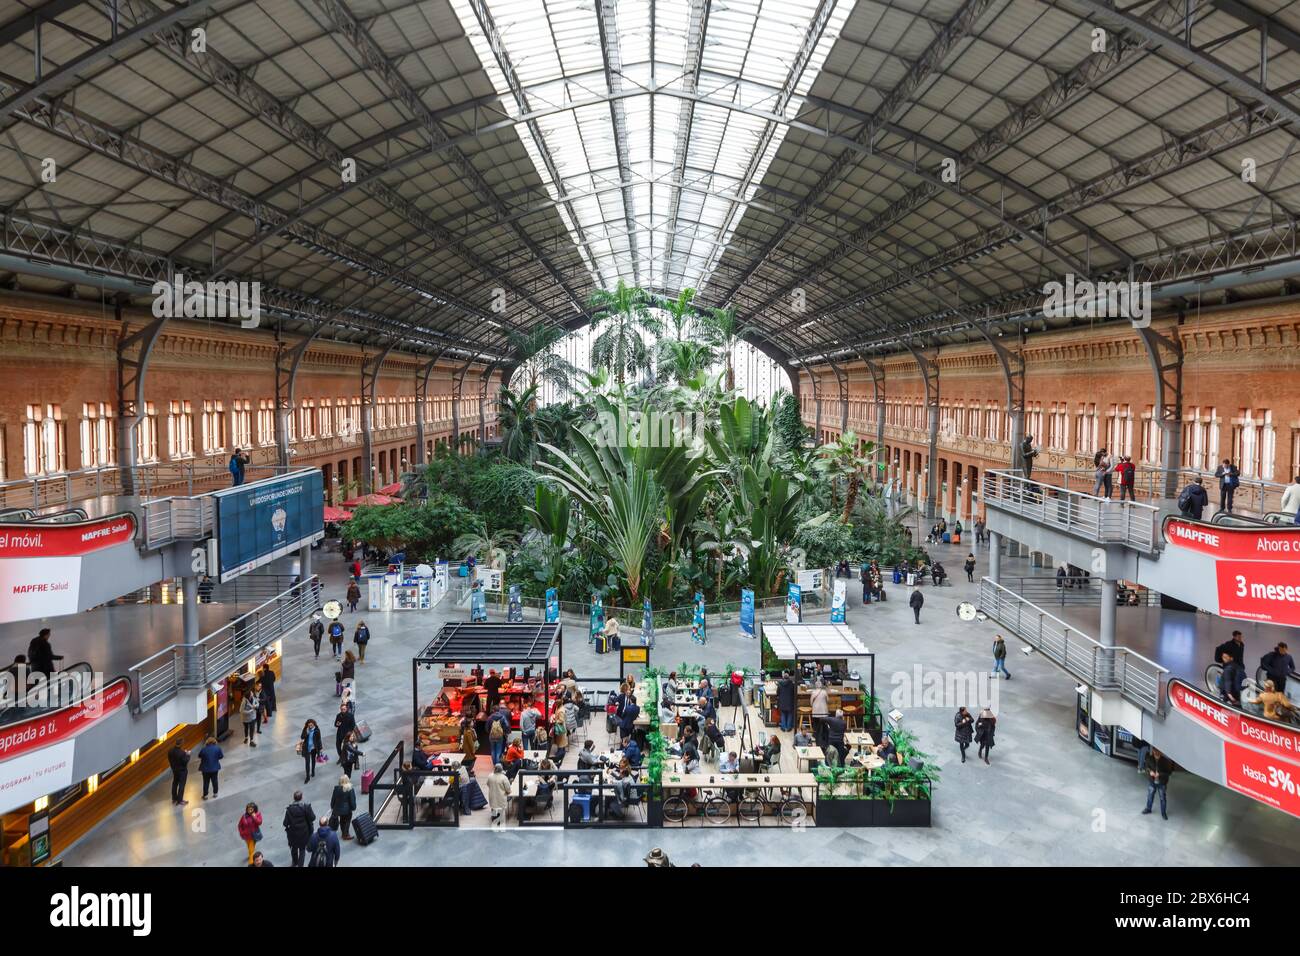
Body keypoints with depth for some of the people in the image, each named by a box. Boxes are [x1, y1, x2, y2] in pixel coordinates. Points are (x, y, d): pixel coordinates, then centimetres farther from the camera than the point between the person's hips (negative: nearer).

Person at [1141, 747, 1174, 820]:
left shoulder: (1165, 760, -24)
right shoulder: (1149, 758, -16)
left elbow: (1169, 771, -14)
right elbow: (1145, 766, 1)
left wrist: (1160, 774, -26)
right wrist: (1150, 771, -17)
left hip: (1162, 783, -3)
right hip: (1151, 781, 3)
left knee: (1162, 798, 12)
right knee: (1150, 795, 21)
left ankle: (1163, 813, 32)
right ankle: (1148, 809, 43)